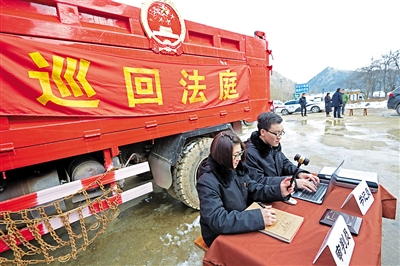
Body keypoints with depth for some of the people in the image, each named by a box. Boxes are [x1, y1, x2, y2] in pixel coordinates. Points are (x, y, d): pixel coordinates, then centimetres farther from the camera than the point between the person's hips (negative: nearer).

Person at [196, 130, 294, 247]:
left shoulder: (238, 168, -5)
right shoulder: (207, 182, -28)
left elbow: (254, 189, 1)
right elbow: (217, 220, -33)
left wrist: (278, 191, -16)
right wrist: (258, 217, -36)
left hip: (243, 226, 6)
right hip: (220, 236, -6)